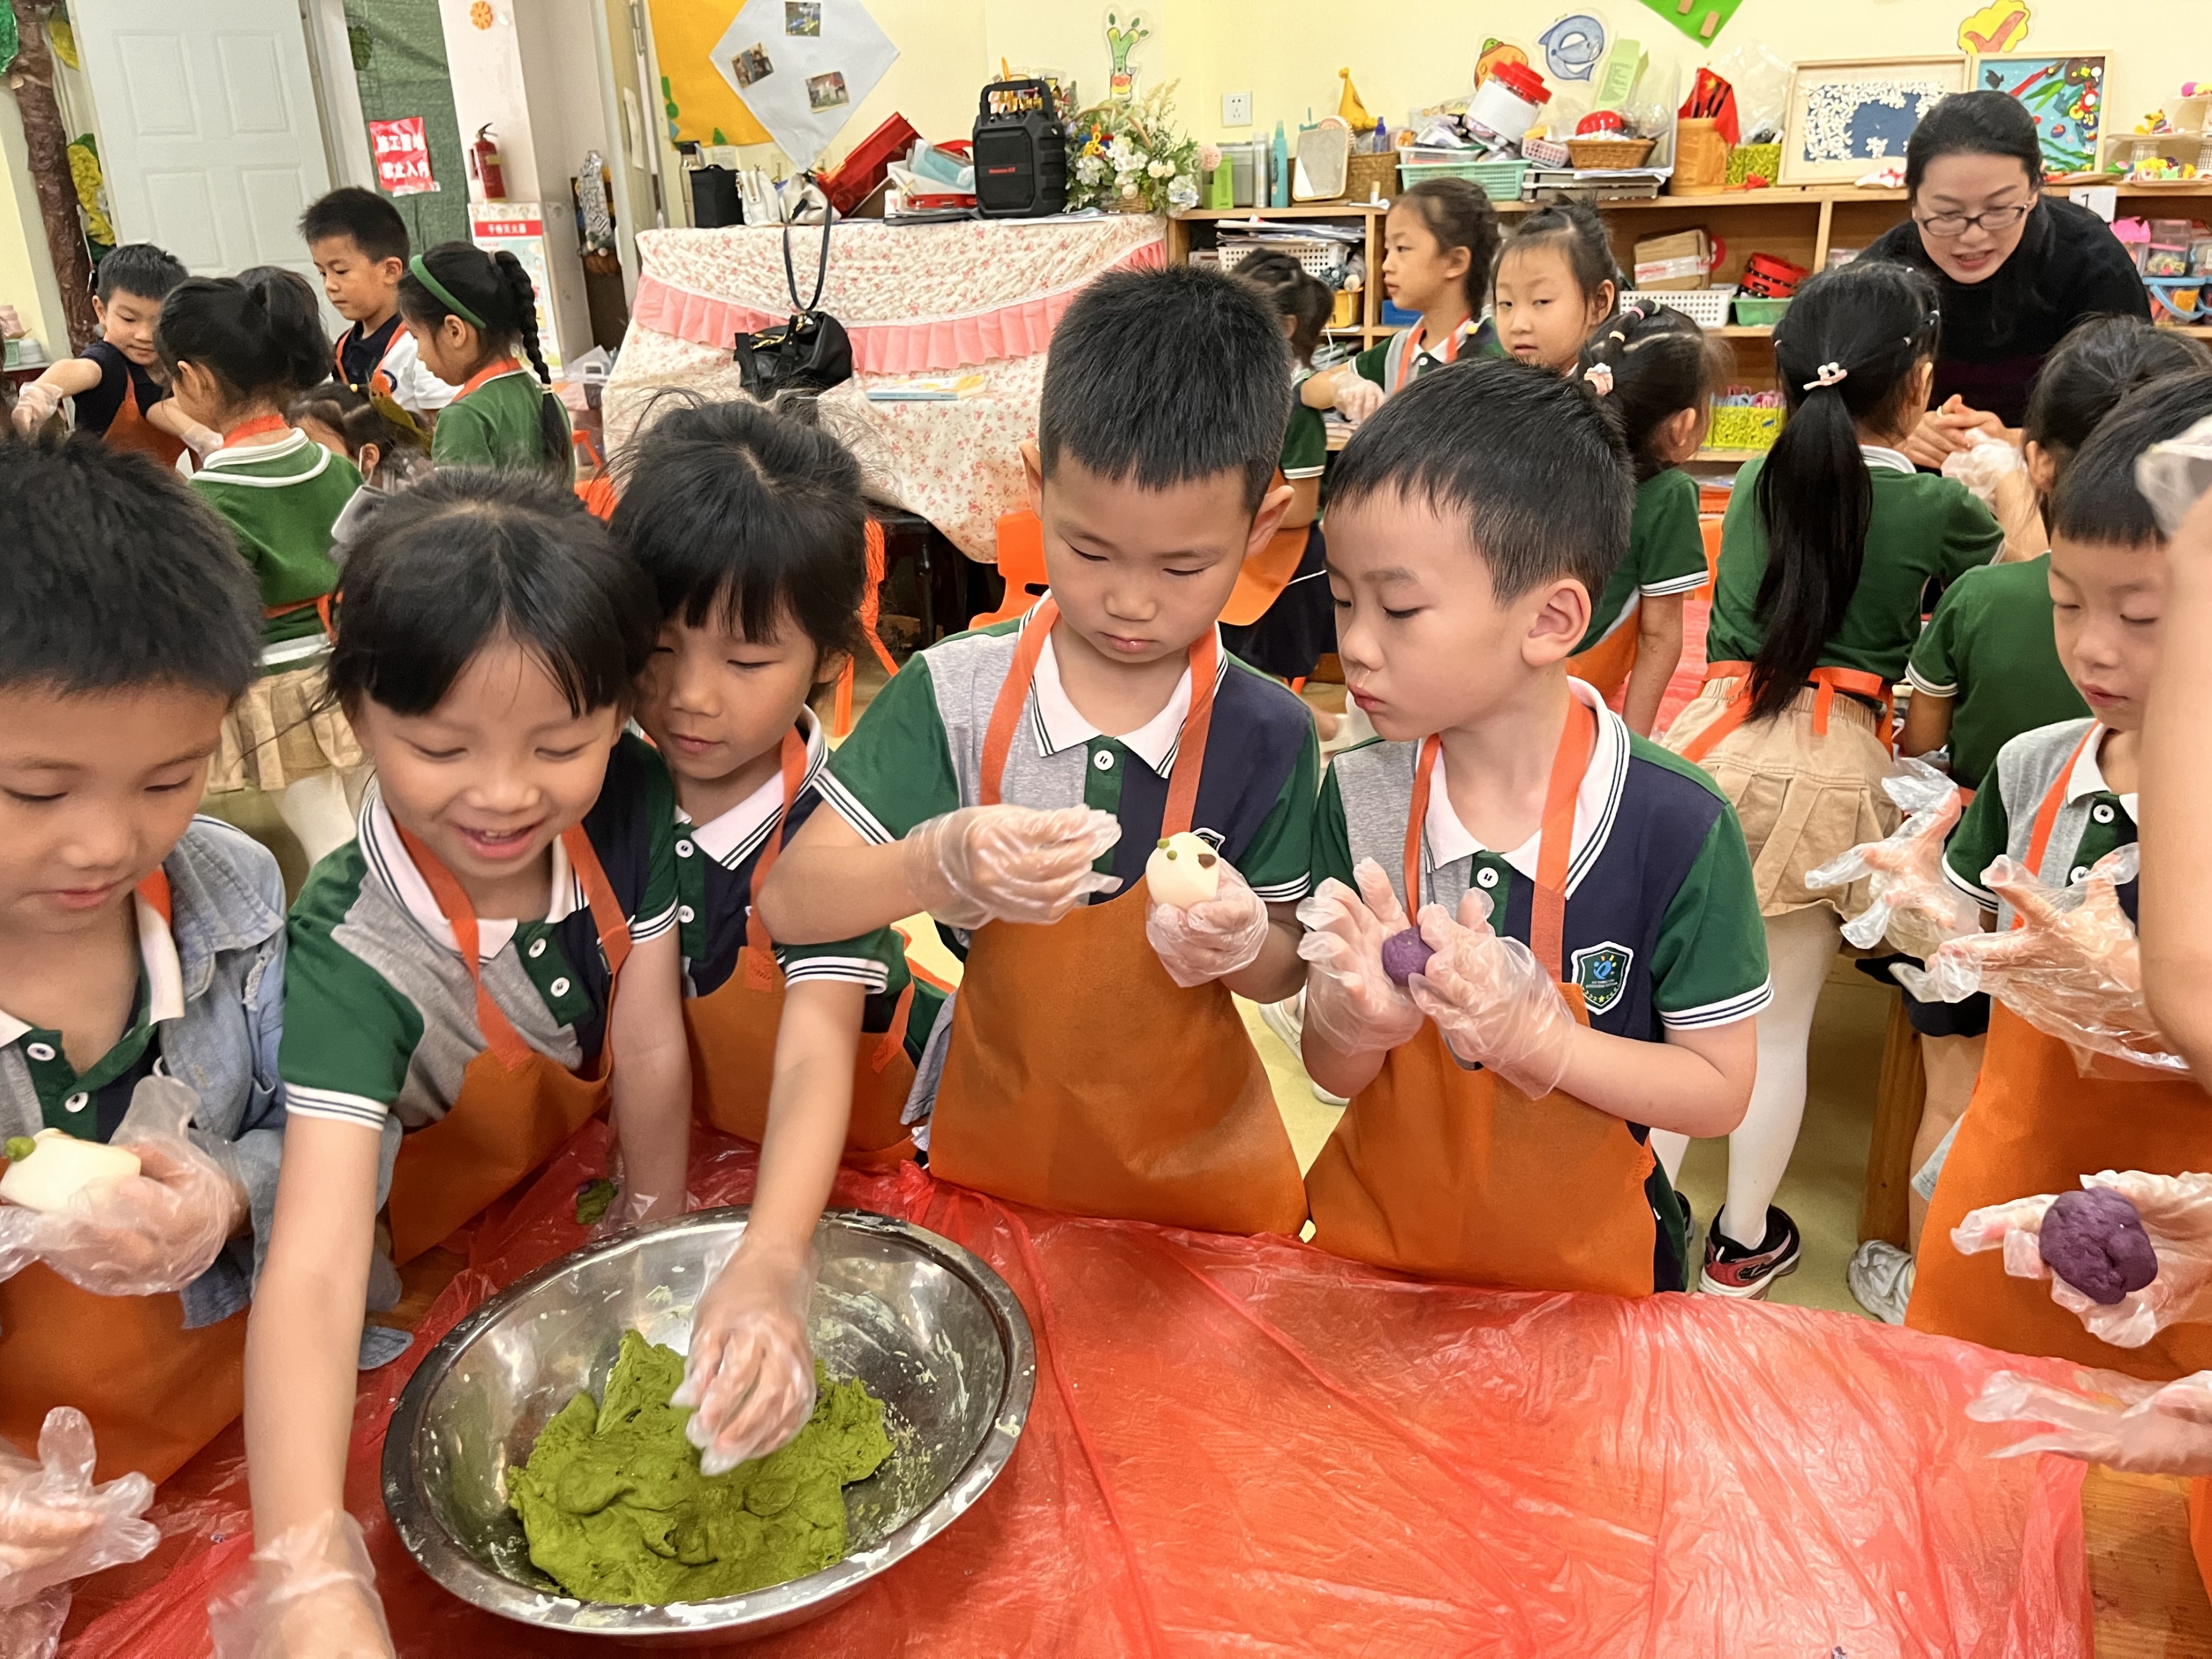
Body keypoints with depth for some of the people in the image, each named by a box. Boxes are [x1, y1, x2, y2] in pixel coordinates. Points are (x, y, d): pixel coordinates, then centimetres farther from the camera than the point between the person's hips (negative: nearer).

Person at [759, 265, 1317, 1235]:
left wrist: (1240, 940, -28)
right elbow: (789, 903, -17)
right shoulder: (957, 693, -15)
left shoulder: (1265, 735, -14)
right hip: (993, 1144, 0)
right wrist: (941, 863, -36)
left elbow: (1283, 972, -4)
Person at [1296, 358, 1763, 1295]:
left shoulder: (1674, 826, -21)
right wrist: (1356, 1016, -27)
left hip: (1582, 1263, -2)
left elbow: (1719, 1093, -13)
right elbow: (1332, 1074, -5)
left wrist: (1531, 1034, -27)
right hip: (1376, 1238, 2)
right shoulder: (1355, 798, -13)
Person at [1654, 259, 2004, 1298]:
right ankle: (1743, 1242, 25)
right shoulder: (1937, 508, -2)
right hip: (1829, 770, -3)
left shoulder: (1756, 487, 10)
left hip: (1710, 745, 3)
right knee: (1779, 1028, 10)